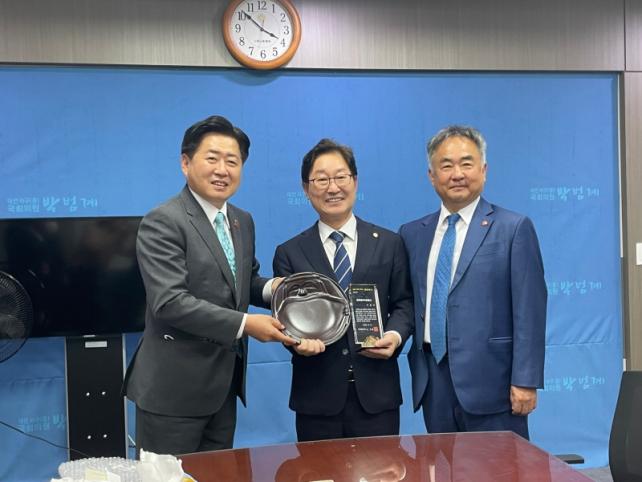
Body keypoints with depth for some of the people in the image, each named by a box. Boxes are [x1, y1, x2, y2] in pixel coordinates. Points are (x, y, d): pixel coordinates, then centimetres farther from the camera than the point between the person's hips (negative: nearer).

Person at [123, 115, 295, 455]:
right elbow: (170, 302, -23)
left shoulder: (243, 222, 11)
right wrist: (245, 324, -22)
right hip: (175, 387, -8)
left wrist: (269, 288, 0)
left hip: (223, 385, 8)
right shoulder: (163, 222, -14)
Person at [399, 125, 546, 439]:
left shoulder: (514, 228, -3)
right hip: (433, 382, 4)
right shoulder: (412, 234, 11)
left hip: (490, 379, -4)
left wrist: (525, 380, -11)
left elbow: (529, 311, -7)